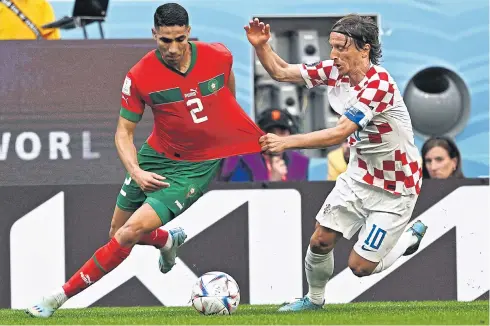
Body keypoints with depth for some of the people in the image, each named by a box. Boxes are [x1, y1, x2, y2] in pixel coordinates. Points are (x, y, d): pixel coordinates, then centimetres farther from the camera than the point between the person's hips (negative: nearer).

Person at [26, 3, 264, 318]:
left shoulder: (219, 56, -15)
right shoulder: (140, 76, -17)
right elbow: (124, 132, -9)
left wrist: (225, 122, 22)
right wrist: (135, 172, -26)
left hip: (195, 167, -2)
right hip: (156, 157, 3)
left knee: (131, 232, -16)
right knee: (118, 233, 15)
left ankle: (61, 296, -6)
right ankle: (168, 240, 50)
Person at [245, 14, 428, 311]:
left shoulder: (379, 84, -30)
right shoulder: (334, 72, -8)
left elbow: (339, 134, -36)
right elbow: (281, 72, 0)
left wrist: (287, 142, -40)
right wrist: (261, 46, -19)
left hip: (394, 188, -7)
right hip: (360, 175, 7)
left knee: (360, 266, -3)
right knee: (320, 241, 2)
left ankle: (412, 237, 23)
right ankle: (315, 299, 29)